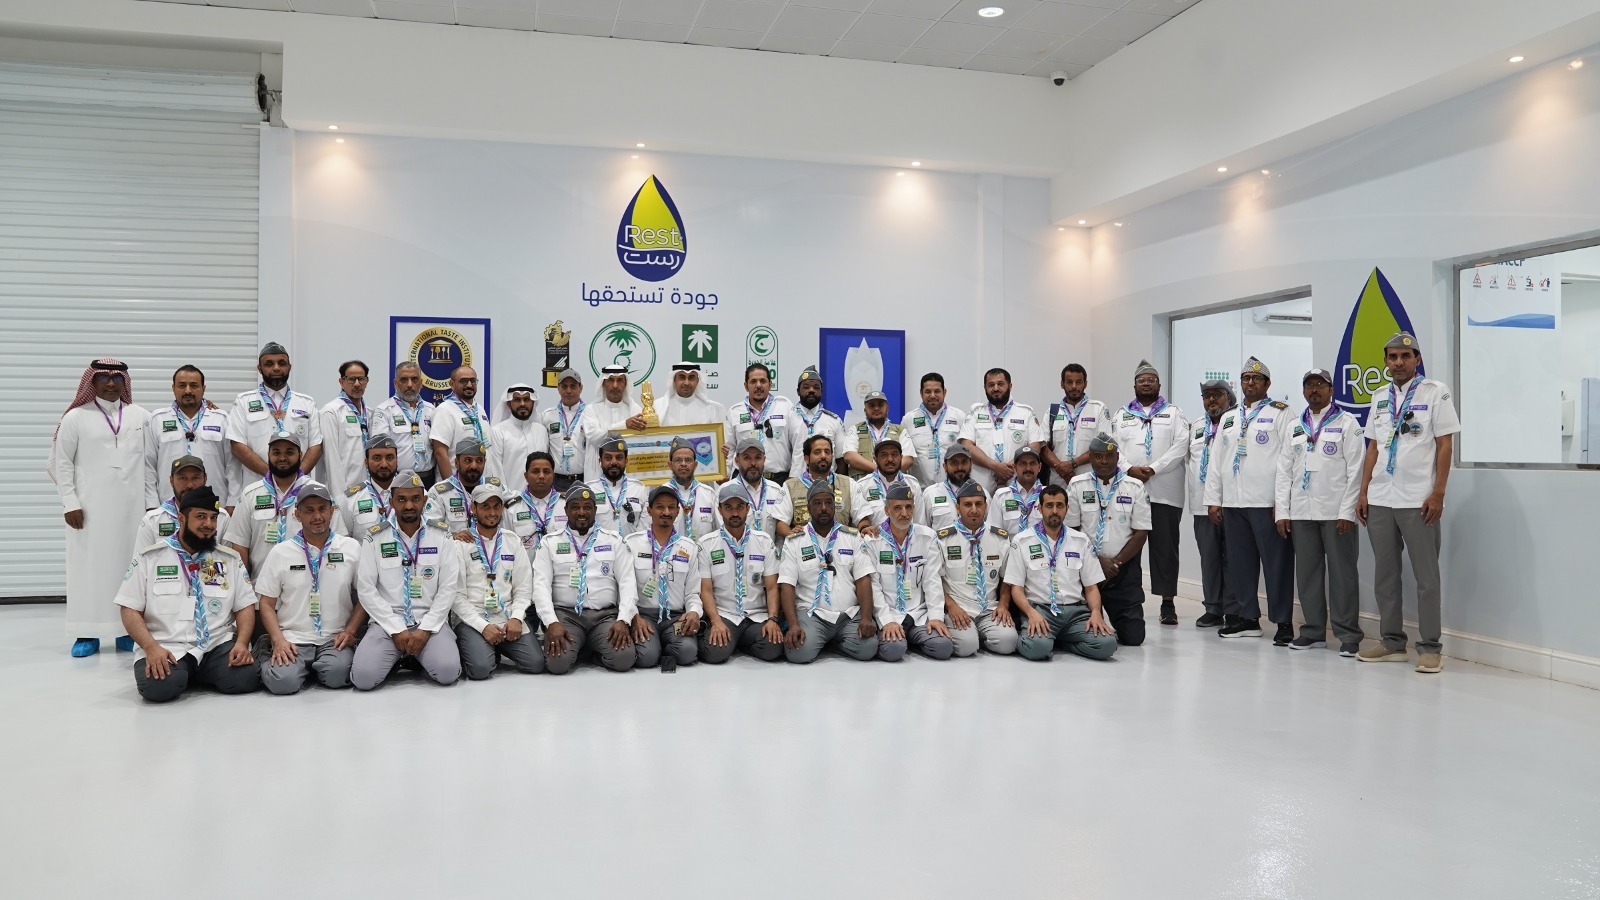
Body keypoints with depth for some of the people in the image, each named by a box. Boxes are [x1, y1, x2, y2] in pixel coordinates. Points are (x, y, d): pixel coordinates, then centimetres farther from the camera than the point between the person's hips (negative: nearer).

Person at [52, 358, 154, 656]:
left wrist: (152, 502, 5)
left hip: (131, 507, 1)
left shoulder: (141, 417, 9)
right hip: (89, 508, -1)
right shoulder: (76, 417, 4)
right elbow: (62, 463, 3)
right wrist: (70, 503, -5)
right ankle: (87, 633, 6)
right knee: (89, 565, 0)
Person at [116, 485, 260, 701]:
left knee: (244, 679, -25)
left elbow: (245, 606, 10)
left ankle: (196, 674, 7)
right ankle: (180, 673, 4)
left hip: (217, 645, 3)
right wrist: (151, 647, -16)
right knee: (160, 687, -33)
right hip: (166, 648, -3)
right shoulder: (149, 557, 5)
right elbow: (130, 610, 1)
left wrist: (242, 643, -10)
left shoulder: (229, 559, 12)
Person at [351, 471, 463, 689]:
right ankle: (396, 659, 11)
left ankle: (418, 660, 9)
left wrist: (425, 629, -11)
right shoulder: (376, 538, 2)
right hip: (387, 623, 0)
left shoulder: (441, 536, 3)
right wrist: (397, 630, -10)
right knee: (364, 677, -24)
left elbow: (449, 587, 0)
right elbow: (366, 589, -2)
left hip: (429, 623, 0)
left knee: (448, 672, -26)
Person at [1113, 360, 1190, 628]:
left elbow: (1181, 446, -4)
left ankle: (1167, 602, 4)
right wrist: (1129, 469, -12)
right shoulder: (1121, 416, 16)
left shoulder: (1174, 414, 9)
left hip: (1165, 492, -2)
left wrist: (1153, 469, -14)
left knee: (1165, 547, -1)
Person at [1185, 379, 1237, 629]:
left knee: (1230, 557, -1)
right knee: (1208, 557, 8)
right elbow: (1190, 459, 24)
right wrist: (1191, 495, 14)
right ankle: (1213, 609, 15)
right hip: (1202, 504, 6)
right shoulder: (1198, 427, 19)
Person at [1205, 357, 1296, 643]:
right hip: (1233, 503, 6)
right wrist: (1213, 499, 12)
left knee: (1277, 562, -3)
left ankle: (1284, 622, 2)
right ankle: (1246, 617, 19)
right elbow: (1217, 460, 19)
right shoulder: (1228, 418, 20)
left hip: (1267, 502, -6)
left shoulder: (1280, 413, 1)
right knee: (1240, 562, 10)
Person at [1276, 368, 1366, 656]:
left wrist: (1347, 512, -12)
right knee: (1307, 572, 7)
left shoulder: (1347, 423, 2)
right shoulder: (1295, 427, 15)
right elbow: (1284, 471, 13)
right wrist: (1282, 512, 4)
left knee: (1342, 572, -2)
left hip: (1336, 512, -4)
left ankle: (1348, 635, 5)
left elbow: (1355, 470, -5)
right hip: (1301, 513, 4)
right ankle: (1313, 630, 16)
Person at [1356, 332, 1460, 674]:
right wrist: (1363, 492, 9)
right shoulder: (1380, 398, 14)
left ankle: (1429, 648, 7)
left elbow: (1445, 445, -5)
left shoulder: (1435, 392, -1)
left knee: (1426, 577, 0)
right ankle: (1392, 642, 19)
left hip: (1418, 501, -5)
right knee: (1384, 575, 9)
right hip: (1379, 500, 5)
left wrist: (1438, 494, -11)